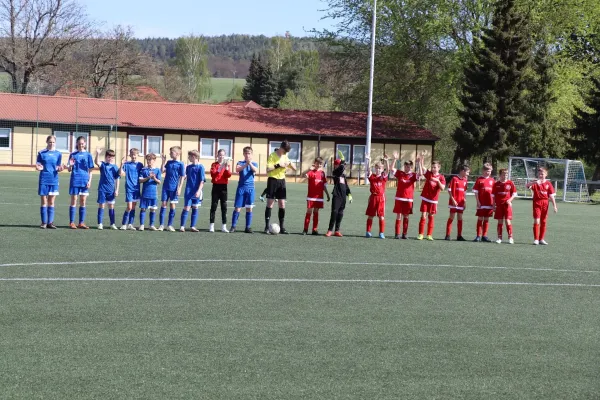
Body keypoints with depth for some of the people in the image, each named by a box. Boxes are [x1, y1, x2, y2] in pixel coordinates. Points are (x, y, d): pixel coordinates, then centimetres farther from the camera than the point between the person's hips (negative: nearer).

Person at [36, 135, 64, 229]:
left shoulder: (58, 154, 6)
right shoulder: (42, 153, 1)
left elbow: (58, 168, 7)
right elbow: (38, 166, 3)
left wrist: (60, 168, -15)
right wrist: (38, 168, -20)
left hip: (54, 180, 2)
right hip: (44, 180, -1)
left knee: (51, 202, 4)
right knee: (44, 202, 1)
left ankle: (50, 222, 8)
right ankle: (44, 222, 5)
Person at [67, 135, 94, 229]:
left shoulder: (88, 155, 6)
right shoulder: (73, 155, 4)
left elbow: (90, 170, 7)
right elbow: (69, 170, 7)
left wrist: (89, 181, -4)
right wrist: (70, 165, -14)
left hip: (84, 181, 1)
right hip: (75, 180, -1)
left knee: (83, 202, 5)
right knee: (74, 201, 1)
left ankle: (81, 223, 10)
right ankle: (71, 222, 3)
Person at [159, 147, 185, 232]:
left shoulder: (181, 164, -4)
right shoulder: (168, 162, 9)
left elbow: (182, 177, -4)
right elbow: (162, 171, 2)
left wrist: (179, 188, -10)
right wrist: (163, 162, -6)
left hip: (174, 188, -3)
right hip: (166, 187, 3)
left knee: (172, 206, 2)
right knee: (164, 204, 1)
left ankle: (170, 225, 10)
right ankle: (161, 225, 5)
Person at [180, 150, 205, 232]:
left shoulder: (200, 167, -5)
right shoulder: (188, 167, 9)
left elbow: (202, 181, -9)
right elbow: (185, 177, 15)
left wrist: (199, 191, -16)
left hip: (197, 192, -2)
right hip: (188, 191, 2)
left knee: (195, 208, 5)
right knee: (186, 208, -5)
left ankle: (192, 226, 11)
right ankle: (182, 226, -3)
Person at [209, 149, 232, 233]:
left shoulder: (227, 165, 8)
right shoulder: (214, 164, 2)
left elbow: (229, 175, -5)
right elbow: (212, 174, -13)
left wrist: (226, 167, -17)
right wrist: (220, 168, -21)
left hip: (223, 187, 2)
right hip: (216, 186, -2)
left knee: (224, 207, 2)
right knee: (214, 206, -1)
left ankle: (224, 226, 4)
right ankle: (211, 226, 1)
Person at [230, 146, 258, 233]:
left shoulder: (254, 164, 7)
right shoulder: (240, 163, 5)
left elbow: (256, 171, -15)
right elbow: (237, 169, -17)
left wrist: (250, 163, -33)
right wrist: (246, 164, -32)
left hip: (250, 188, 1)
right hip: (241, 187, -1)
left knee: (249, 208, 2)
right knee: (237, 208, -2)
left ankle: (248, 227, 8)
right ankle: (233, 226, 4)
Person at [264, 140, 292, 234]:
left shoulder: (285, 156, 10)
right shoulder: (272, 155, -8)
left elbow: (285, 168, 19)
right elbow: (268, 169, -16)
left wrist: (289, 164, -1)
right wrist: (278, 165, -23)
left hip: (282, 181, 5)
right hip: (273, 180, -5)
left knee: (282, 205, 3)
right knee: (270, 204, -3)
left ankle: (282, 227, 7)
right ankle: (267, 227, 1)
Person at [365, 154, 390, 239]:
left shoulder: (383, 177, 2)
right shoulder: (372, 176, 3)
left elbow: (387, 169, -13)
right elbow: (368, 169, -12)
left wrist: (386, 161, -29)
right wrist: (368, 161, -26)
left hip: (381, 198, -1)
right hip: (373, 197, 1)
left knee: (381, 216, -2)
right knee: (370, 216, 7)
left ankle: (382, 233, 3)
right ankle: (368, 232, 14)